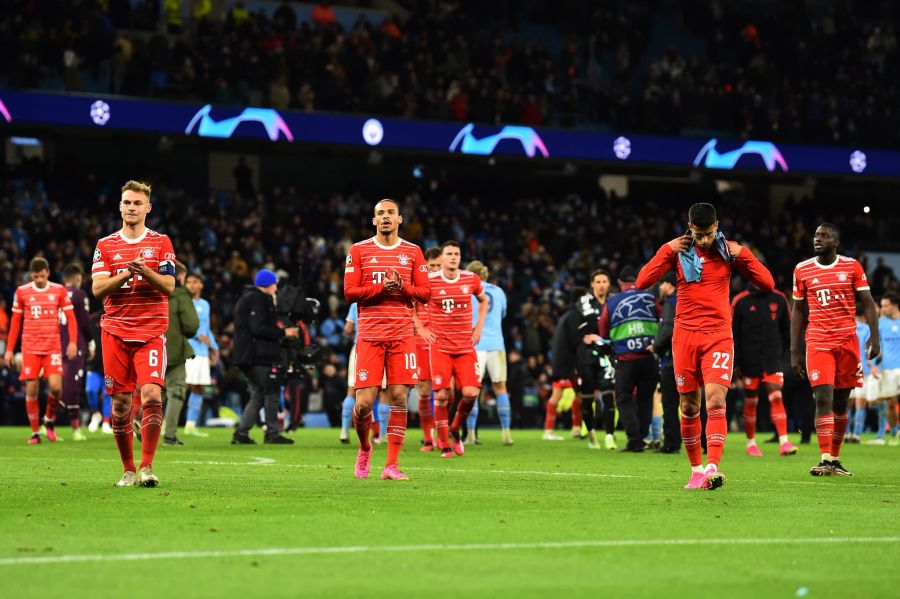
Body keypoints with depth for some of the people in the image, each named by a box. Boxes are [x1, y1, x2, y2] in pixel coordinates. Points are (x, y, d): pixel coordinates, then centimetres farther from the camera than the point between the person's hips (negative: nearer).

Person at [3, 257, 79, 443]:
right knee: (31, 390, -3)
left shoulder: (59, 290, 3)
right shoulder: (22, 292, 5)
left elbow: (70, 318, 4)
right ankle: (35, 432, 9)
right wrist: (9, 349, 8)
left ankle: (50, 419, 13)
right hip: (30, 348, 1)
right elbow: (15, 322, 10)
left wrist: (73, 342, -9)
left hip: (53, 347, -1)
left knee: (56, 386, -15)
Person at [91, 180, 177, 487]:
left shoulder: (161, 242, 7)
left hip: (151, 332, -2)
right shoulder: (105, 245, 10)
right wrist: (126, 273, -16)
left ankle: (147, 466, -12)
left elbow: (169, 286, -2)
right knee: (120, 402, 1)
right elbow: (97, 288, -1)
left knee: (151, 395, -17)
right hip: (115, 332, 2)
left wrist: (145, 271, -19)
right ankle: (128, 470, 12)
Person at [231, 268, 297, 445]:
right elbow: (258, 328, -21)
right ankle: (272, 433, -3)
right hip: (259, 356, -10)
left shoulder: (247, 298, 22)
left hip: (246, 357, 10)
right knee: (272, 393, -4)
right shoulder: (259, 300, -11)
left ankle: (241, 432, 5)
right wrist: (283, 333, -14)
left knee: (257, 395, 12)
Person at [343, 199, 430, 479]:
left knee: (399, 398, -6)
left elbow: (425, 293, 8)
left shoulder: (412, 252, 10)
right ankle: (364, 448, 23)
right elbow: (350, 292, 0)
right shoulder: (359, 251, 6)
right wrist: (382, 288, -13)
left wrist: (402, 287, -12)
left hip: (402, 335, 1)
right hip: (370, 335, -1)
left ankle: (391, 466, -2)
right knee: (364, 403, -7)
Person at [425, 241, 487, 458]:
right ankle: (444, 445, 7)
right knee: (441, 396, -7)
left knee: (471, 393, -10)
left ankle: (455, 429, 17)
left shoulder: (471, 279, 3)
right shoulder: (429, 281, -5)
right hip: (440, 348, -2)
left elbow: (483, 300, 23)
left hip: (466, 347, 2)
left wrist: (479, 327, 12)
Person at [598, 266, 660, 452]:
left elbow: (603, 333, 12)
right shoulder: (650, 298, 5)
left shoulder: (611, 302, 4)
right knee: (645, 399, 13)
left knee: (624, 399, 6)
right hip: (649, 358, 1)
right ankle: (642, 437, 12)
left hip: (625, 359, -1)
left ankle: (634, 439, -6)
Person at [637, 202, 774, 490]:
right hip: (685, 334, 1)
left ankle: (712, 468, -24)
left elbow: (767, 283, 2)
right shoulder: (677, 250, 3)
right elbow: (642, 282, -3)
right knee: (689, 406, 4)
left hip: (718, 336, -1)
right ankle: (696, 469, 16)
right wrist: (667, 251, -10)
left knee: (716, 402, -16)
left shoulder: (729, 251, 2)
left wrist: (742, 254, -8)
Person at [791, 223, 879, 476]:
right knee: (823, 398, -15)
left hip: (847, 340, 1)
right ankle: (825, 460, -18)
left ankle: (835, 459, 15)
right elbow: (798, 312, 11)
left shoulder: (852, 266, 3)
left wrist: (874, 335, -10)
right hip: (818, 342, -1)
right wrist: (795, 351, 7)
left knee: (841, 403, 5)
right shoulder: (802, 270, 5)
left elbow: (868, 303, 3)